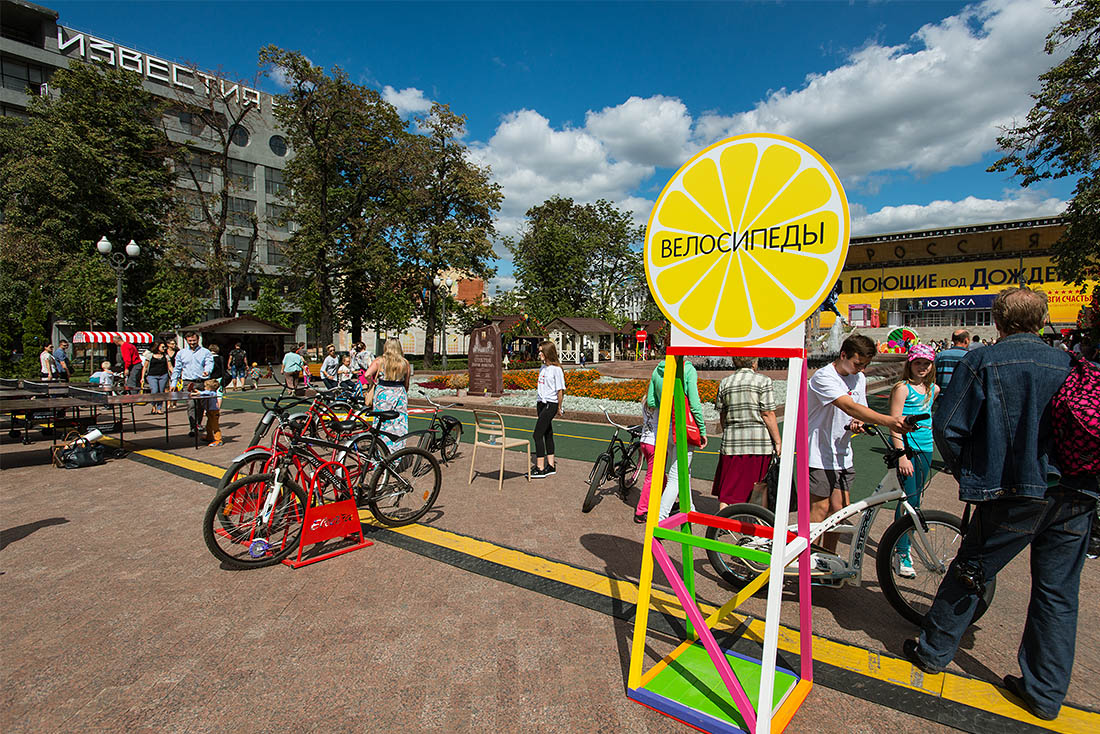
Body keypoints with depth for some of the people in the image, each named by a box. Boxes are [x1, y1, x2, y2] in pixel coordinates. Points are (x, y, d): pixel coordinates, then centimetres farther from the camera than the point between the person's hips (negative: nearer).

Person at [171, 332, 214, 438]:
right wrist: (173, 383, 14)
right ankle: (193, 428, -14)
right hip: (188, 382, 0)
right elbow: (176, 368, 17)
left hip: (202, 382, 0)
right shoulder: (181, 353, 14)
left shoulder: (205, 352, 8)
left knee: (201, 405, 7)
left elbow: (210, 363, -6)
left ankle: (198, 424, 27)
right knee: (190, 405, -12)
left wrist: (207, 371, -28)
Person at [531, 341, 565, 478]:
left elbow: (560, 390, -11)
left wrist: (559, 408, -7)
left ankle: (540, 468, -7)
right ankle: (551, 465, 21)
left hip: (550, 404, -8)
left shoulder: (556, 369, -13)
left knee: (537, 434, -11)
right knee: (547, 434, 13)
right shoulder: (542, 368, 13)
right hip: (541, 403, 8)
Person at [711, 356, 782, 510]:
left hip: (732, 442, 3)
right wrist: (778, 441, -1)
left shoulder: (725, 383, 6)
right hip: (760, 442, -2)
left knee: (727, 491, 6)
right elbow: (768, 414, -8)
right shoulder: (763, 381, -4)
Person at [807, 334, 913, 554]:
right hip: (819, 455, -7)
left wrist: (857, 423, -9)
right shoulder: (823, 377, -17)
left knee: (839, 508, 8)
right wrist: (889, 421, -39)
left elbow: (859, 411, 15)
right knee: (820, 507, -3)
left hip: (842, 455, 7)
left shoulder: (859, 378, 8)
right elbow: (849, 406, -30)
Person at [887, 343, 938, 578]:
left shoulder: (933, 389, 11)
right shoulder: (902, 388, -9)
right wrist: (902, 456, -20)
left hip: (925, 449, 7)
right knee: (908, 499, -10)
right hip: (905, 447, -7)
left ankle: (902, 545, 23)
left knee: (915, 499, 11)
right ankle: (901, 553, -3)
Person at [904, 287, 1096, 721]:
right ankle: (1045, 693, 23)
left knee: (969, 573, 9)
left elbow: (947, 428, -11)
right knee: (1058, 592, 13)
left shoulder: (982, 362, -7)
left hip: (1014, 494, -4)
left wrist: (968, 475, 5)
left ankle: (933, 651, 24)